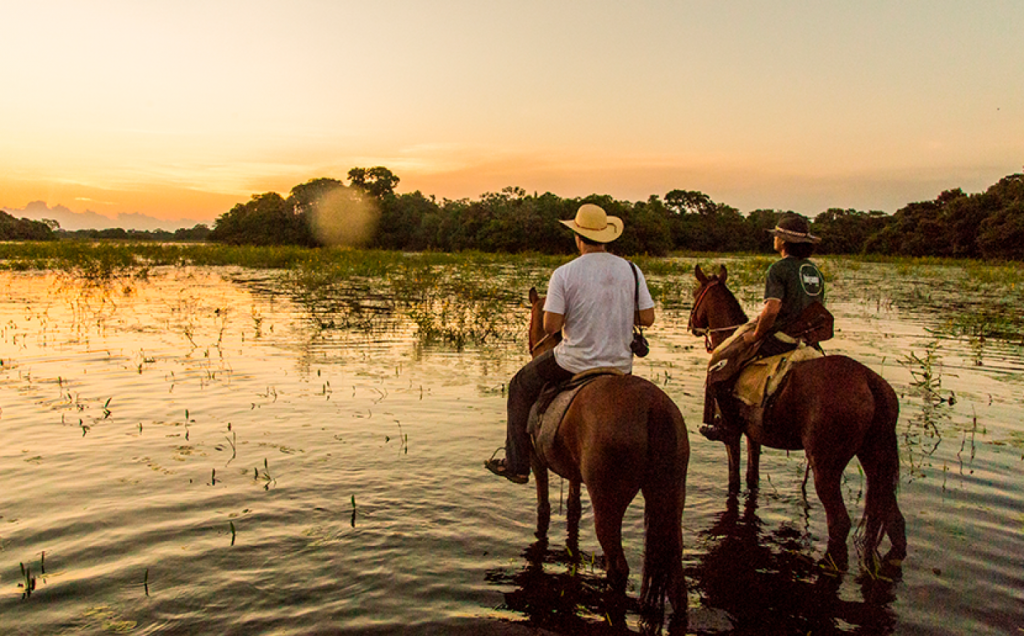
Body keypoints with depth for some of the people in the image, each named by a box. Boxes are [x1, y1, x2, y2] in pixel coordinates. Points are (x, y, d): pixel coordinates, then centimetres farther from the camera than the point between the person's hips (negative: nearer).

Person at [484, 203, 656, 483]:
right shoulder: (631, 270, -2)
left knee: (521, 387, 21)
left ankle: (517, 464, 24)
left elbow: (550, 326, -15)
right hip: (621, 365, 4)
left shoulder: (564, 273, -12)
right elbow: (647, 318, -1)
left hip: (575, 362, -3)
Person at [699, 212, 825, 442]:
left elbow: (772, 309, -24)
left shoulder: (779, 268, -13)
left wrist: (755, 335, -11)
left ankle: (729, 424, 1)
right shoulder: (814, 271, 12)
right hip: (805, 341, 9)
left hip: (777, 338, -8)